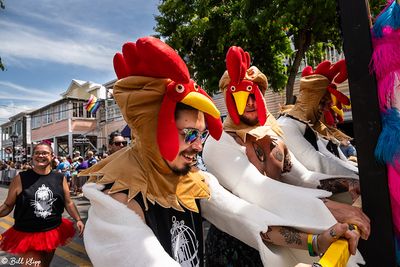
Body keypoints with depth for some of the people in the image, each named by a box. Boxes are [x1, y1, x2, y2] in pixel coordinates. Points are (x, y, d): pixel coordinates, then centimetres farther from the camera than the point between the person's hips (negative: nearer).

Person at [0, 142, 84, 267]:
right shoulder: (20, 179, -9)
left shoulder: (60, 178, -2)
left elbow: (68, 203, 5)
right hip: (26, 235, -3)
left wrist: (78, 219, -5)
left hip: (54, 232, 3)